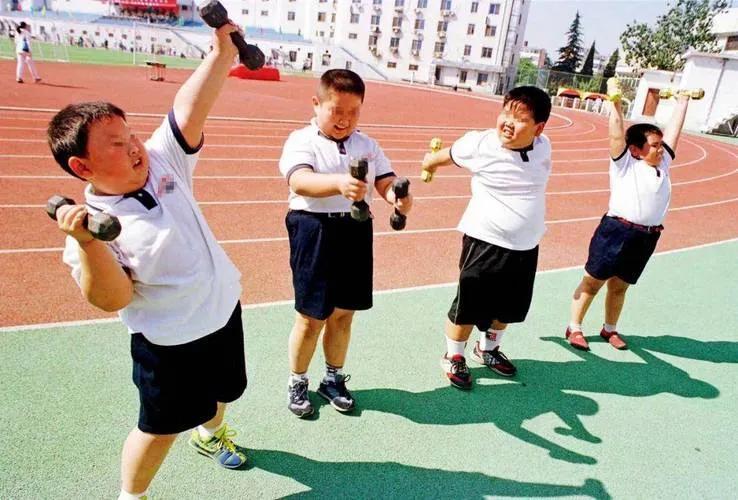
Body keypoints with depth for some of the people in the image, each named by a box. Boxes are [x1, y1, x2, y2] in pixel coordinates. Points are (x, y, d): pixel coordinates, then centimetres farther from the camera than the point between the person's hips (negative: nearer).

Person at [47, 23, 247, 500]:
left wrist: (223, 52, -22)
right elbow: (113, 300, -27)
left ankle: (211, 434, 63)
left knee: (222, 391, 29)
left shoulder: (162, 162, -7)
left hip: (223, 310, 7)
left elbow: (190, 111, -14)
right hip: (170, 343, -6)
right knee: (161, 425, 12)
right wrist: (87, 243, -42)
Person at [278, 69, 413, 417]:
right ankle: (297, 383, 29)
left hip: (356, 233, 5)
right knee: (312, 317, 6)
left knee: (343, 313, 15)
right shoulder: (301, 141, -8)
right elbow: (300, 182, -27)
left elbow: (385, 181, 3)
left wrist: (398, 196, -21)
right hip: (315, 233, -4)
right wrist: (339, 183, -47)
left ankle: (334, 379, 36)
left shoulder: (367, 145, 10)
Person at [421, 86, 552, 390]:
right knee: (468, 307, 6)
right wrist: (431, 162, 24)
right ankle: (453, 357, 31)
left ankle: (487, 348, 47)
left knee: (509, 308, 21)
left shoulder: (543, 146, -4)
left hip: (526, 247, 5)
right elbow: (446, 155, 6)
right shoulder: (480, 144, -15)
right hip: (485, 243, -5)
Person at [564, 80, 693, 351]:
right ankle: (574, 327, 13)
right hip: (617, 231, -6)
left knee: (619, 286, 16)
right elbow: (617, 132, -12)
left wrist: (683, 101, 24)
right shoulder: (625, 164, -4)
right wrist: (615, 101, -12)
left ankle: (610, 329, 31)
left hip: (646, 237, 6)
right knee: (592, 281, 4)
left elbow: (674, 127, 18)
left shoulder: (663, 163, 12)